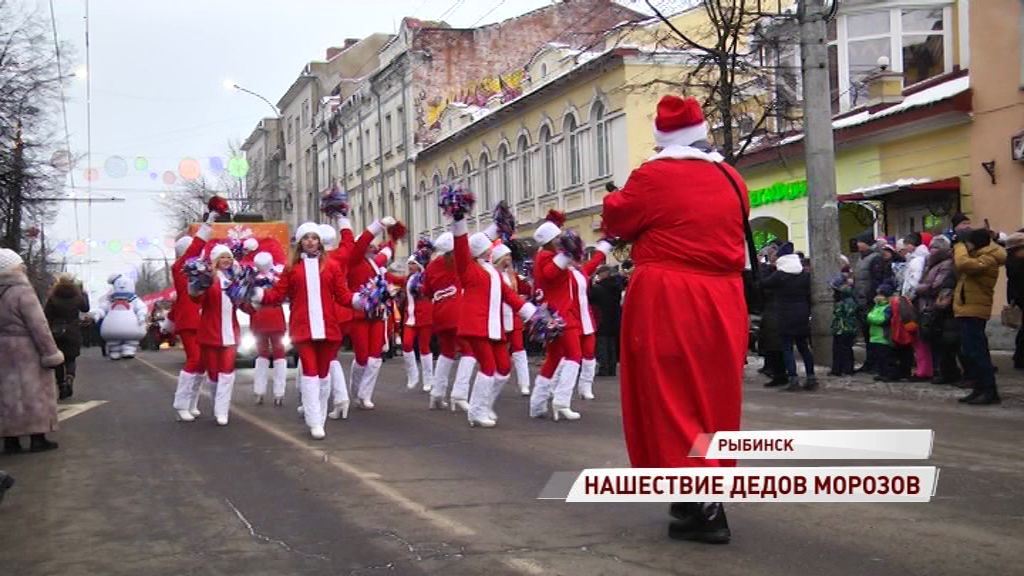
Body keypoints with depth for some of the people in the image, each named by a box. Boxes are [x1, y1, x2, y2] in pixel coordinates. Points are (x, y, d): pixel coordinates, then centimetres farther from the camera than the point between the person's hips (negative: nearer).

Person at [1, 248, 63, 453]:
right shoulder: (23, 292, -16)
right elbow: (39, 327, -18)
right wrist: (51, 354, -14)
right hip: (27, 352, -7)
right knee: (34, 393, 1)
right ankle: (37, 438, 3)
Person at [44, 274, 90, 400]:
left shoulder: (52, 298, -9)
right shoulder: (77, 297, -5)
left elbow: (47, 317, -10)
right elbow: (86, 308, 15)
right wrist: (84, 294, 27)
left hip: (56, 334, -1)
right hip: (73, 333, 1)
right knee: (70, 360, 11)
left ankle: (62, 388, 10)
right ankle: (69, 378, -18)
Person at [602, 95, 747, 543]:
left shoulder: (654, 175, -8)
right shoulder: (731, 178, 9)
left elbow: (615, 221, 4)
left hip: (668, 303, -6)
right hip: (722, 301, 6)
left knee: (672, 397, -1)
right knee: (713, 396, 14)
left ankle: (702, 505, -9)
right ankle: (706, 496, 24)